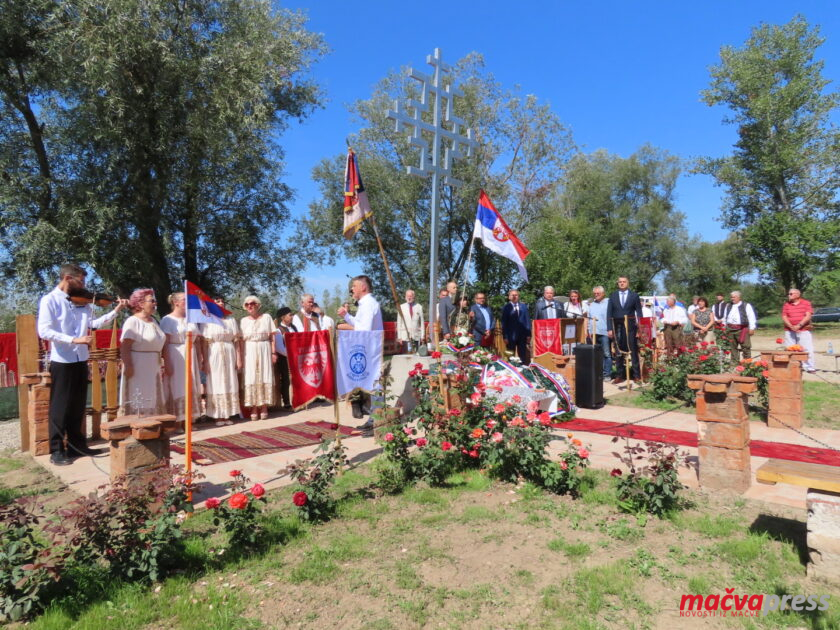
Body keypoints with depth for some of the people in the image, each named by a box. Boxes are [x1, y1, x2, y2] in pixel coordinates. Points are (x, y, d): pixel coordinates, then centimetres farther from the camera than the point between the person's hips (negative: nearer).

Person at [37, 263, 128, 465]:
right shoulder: (49, 300, -9)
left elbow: (94, 323, 4)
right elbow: (44, 331, -18)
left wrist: (116, 311, -5)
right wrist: (74, 339, -26)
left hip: (81, 360, 6)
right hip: (62, 361, -6)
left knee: (78, 406, 14)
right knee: (60, 407, 2)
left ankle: (76, 444, 25)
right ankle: (57, 451, 12)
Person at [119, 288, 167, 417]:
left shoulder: (153, 321, 13)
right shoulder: (133, 321, -12)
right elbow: (124, 346, -19)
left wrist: (165, 362, 18)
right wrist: (128, 366, -25)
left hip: (153, 367, 9)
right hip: (138, 368, -8)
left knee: (153, 401, 14)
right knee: (138, 402, -4)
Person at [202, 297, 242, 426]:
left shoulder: (231, 319, 10)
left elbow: (236, 340, 7)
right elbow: (204, 343, -3)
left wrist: (239, 358, 1)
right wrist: (205, 361, -10)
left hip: (229, 354, 3)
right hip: (214, 355, -2)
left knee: (230, 384, 4)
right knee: (216, 384, 1)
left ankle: (228, 415, 12)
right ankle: (218, 416, 6)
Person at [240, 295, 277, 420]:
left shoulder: (266, 317, 5)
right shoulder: (244, 320, 9)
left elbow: (272, 337, 3)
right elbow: (241, 339, 7)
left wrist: (273, 352, -4)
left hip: (264, 350, -1)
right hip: (249, 351, 1)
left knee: (264, 376, -1)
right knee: (251, 378, -2)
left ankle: (264, 407, 4)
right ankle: (254, 408, 2)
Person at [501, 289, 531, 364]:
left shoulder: (523, 306, 8)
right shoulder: (506, 308, 1)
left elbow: (527, 320, 8)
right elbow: (504, 323, -1)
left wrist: (528, 334, 1)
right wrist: (505, 337, -7)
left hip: (522, 335, 2)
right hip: (511, 335, -2)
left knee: (523, 357, 7)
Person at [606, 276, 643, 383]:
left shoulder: (634, 295, 4)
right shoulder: (612, 295, 8)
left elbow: (639, 313, 3)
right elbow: (609, 313, 5)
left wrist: (639, 329, -4)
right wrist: (609, 329, -3)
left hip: (630, 327, -2)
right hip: (617, 327, 2)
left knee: (634, 351, 2)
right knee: (618, 352, 6)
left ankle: (636, 375, 10)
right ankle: (620, 375, 13)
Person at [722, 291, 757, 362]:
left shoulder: (746, 306, 3)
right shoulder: (728, 306, 17)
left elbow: (751, 317, -2)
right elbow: (725, 318, 22)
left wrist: (752, 328, -8)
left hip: (742, 330, -4)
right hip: (730, 330, 4)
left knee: (745, 347, -3)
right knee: (733, 348, 8)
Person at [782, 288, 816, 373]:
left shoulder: (806, 303, 2)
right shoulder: (786, 305, 10)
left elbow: (808, 316, -7)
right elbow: (784, 317, 3)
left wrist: (799, 325, -17)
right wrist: (791, 326, -12)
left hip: (804, 331, -3)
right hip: (789, 331, 3)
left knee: (807, 349, -3)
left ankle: (810, 368, 3)